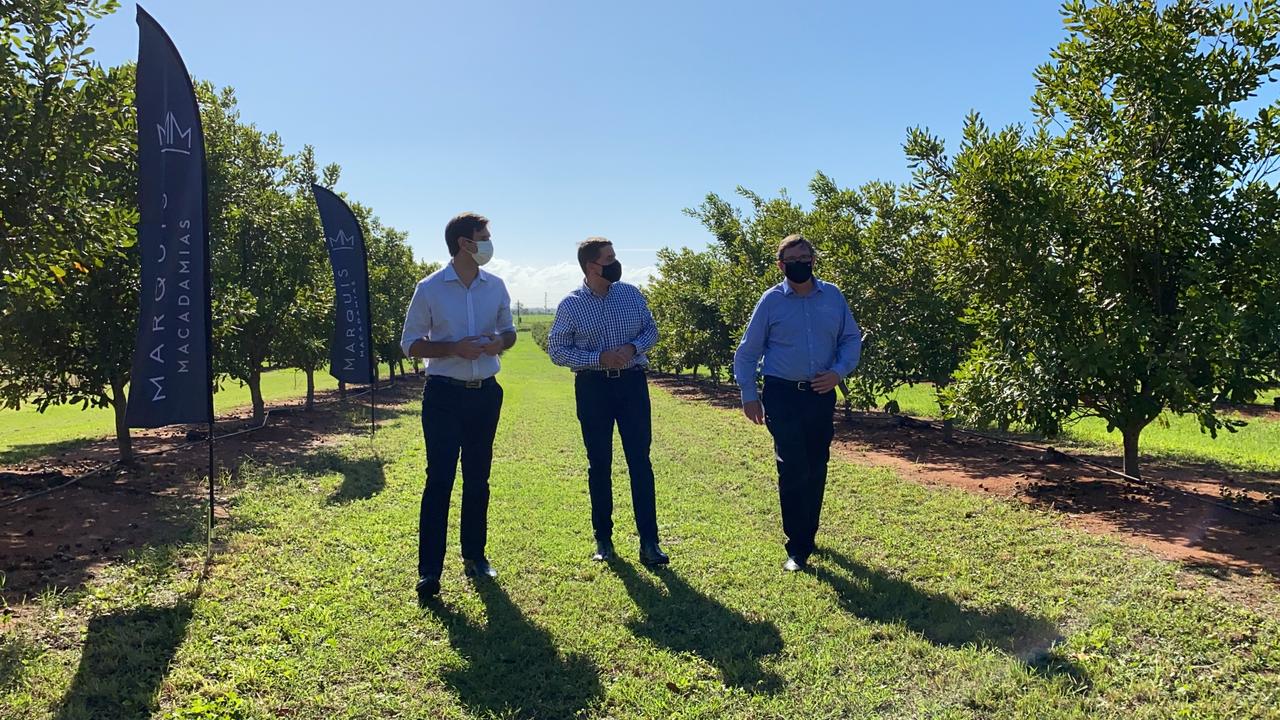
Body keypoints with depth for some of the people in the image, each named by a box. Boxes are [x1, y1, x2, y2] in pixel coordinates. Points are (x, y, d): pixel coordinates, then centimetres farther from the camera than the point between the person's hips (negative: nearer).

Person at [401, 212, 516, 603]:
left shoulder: (496, 286, 6)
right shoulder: (429, 288, -5)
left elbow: (509, 330, 17)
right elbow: (410, 343, -3)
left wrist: (500, 342, -8)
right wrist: (454, 348, -18)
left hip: (486, 393, 4)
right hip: (444, 394, -4)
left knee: (478, 478, 12)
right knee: (439, 479, -6)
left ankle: (474, 556, 25)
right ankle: (429, 571, 0)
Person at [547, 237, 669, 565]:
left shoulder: (631, 294, 3)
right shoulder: (570, 305, -4)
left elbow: (651, 329, 11)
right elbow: (556, 350, -4)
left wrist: (633, 347, -11)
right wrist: (599, 358, -16)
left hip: (632, 382, 2)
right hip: (593, 387, -1)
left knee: (640, 461, -1)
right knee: (599, 463, 8)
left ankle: (649, 542, 4)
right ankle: (603, 538, 22)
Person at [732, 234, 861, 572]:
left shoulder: (833, 296, 5)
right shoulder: (771, 300, -3)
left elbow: (852, 338, 11)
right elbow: (747, 352, 2)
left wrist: (839, 372, -6)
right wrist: (749, 396, -1)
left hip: (821, 394, 3)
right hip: (783, 395, -3)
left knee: (816, 468, 12)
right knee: (793, 468, -9)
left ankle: (807, 535, 30)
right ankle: (797, 549, 1)